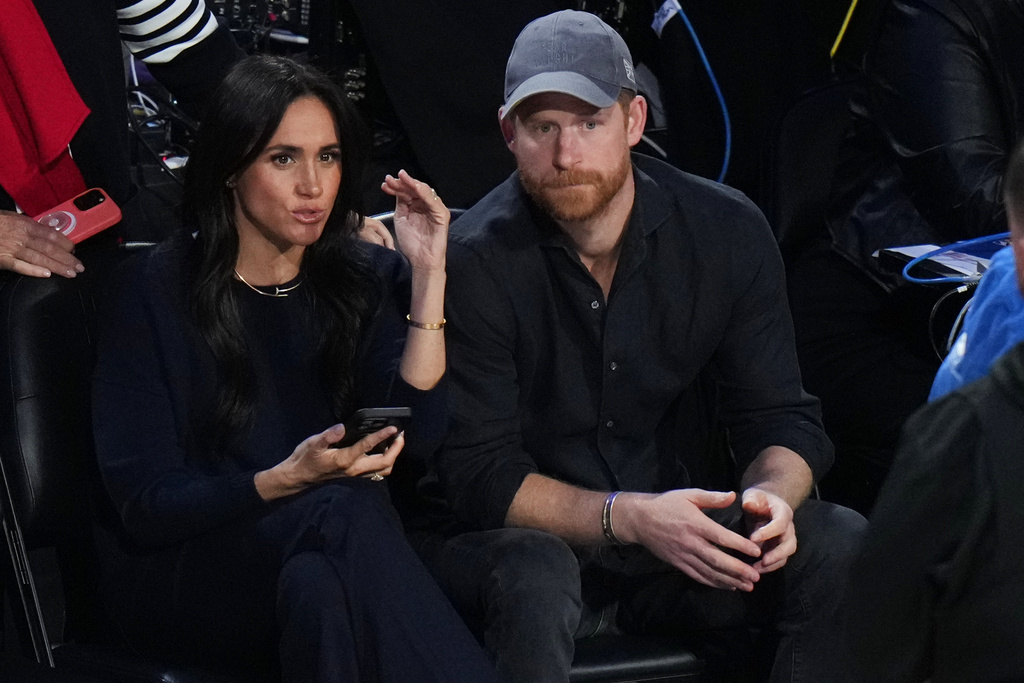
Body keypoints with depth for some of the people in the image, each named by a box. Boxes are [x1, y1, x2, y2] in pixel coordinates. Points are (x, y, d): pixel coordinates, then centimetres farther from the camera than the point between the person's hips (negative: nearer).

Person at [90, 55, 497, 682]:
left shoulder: (368, 278, 11)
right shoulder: (154, 291, -1)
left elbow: (415, 435, -6)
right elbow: (143, 505, -6)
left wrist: (429, 277, -12)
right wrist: (286, 481, -22)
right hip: (182, 577, -3)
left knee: (317, 585, -35)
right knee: (343, 510, -33)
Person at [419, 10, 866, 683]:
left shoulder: (728, 229, -4)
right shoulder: (475, 262, -14)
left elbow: (783, 420, 0)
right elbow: (480, 475, -15)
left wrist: (772, 495, -24)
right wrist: (630, 518, -29)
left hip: (686, 540, 3)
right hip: (534, 535, -3)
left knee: (845, 546, -22)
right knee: (533, 576, -37)